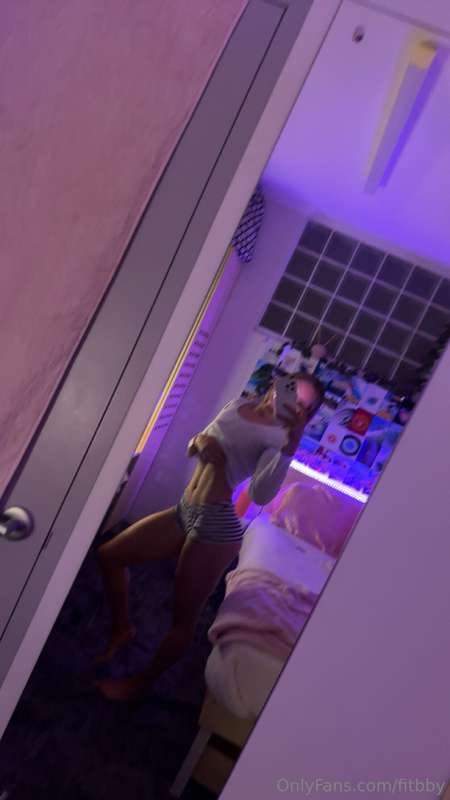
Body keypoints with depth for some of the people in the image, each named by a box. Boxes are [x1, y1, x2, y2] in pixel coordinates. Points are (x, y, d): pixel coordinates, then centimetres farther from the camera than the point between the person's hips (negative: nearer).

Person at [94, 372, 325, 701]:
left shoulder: (279, 435, -14)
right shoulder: (241, 403, 8)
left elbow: (261, 494, -31)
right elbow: (192, 449, 16)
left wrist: (292, 442, -39)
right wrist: (200, 440, -8)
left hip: (216, 525, -8)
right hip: (185, 512, 8)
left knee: (184, 619, 6)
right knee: (110, 555, 15)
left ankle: (142, 682, 32)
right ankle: (122, 628, 36)